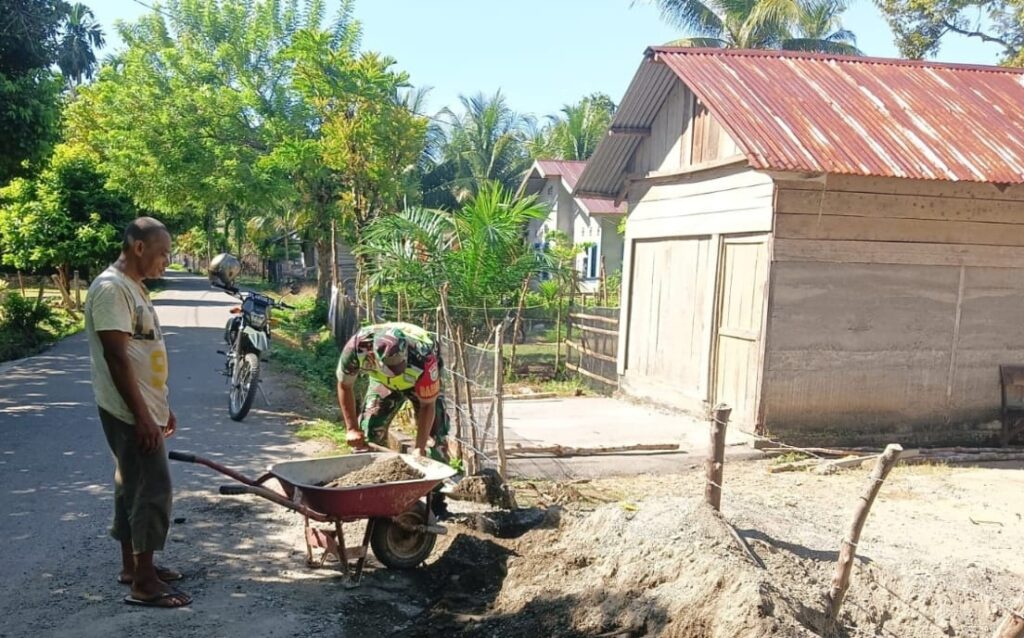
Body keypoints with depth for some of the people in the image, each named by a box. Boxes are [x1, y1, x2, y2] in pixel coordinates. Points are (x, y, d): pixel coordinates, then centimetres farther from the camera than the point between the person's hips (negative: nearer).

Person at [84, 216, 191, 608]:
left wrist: (161, 407, 21)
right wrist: (142, 416, -23)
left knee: (133, 485, 17)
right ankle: (144, 583, 3)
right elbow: (117, 358, -23)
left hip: (142, 409, 10)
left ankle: (132, 564, 29)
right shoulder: (111, 288, -18)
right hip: (130, 413, -10)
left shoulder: (133, 286, 14)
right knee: (152, 488, -6)